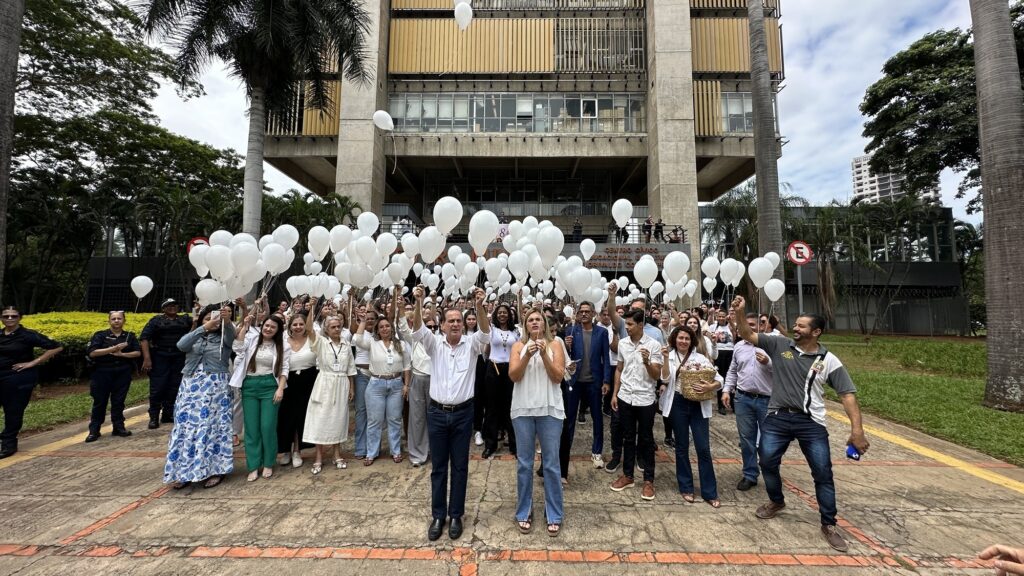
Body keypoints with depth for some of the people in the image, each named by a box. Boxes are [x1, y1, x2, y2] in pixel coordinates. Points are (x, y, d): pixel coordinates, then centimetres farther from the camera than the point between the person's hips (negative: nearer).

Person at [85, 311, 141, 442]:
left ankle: (119, 427, 16)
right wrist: (113, 348, -20)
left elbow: (138, 353, 0)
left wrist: (121, 354, -15)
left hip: (123, 374, 1)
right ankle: (94, 430, 15)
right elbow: (92, 353, -11)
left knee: (118, 401, 8)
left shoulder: (129, 336, 7)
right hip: (102, 373, -1)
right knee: (100, 402, 5)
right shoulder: (100, 335, 0)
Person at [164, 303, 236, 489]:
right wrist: (204, 328, -28)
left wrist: (227, 321, -44)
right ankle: (185, 471, 15)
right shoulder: (192, 336, 9)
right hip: (191, 386, 3)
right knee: (187, 426, 4)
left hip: (216, 387, -3)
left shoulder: (223, 338, 3)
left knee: (214, 426, 0)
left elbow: (231, 333, -21)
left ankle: (215, 469, 9)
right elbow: (181, 345, -14)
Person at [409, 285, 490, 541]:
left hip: (463, 413, 0)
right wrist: (418, 302, -35)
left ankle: (456, 515, 26)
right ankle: (438, 515, 27)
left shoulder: (471, 344, -2)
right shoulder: (435, 343, 1)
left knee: (459, 466, 10)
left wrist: (479, 306, -39)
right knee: (438, 466, 12)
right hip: (437, 412, 1)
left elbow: (485, 333, -21)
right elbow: (417, 330, -16)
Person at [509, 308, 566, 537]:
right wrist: (527, 355, -19)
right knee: (524, 463, 10)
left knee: (551, 463, 7)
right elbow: (513, 375, -6)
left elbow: (558, 376, -5)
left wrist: (544, 354, -16)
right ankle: (524, 512, 25)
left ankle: (554, 515, 22)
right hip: (523, 409, 1)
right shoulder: (519, 346, 5)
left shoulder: (555, 344, 2)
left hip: (550, 409, -1)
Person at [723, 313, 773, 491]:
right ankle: (750, 475, 24)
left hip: (767, 400, -4)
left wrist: (768, 363, -26)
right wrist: (727, 390, 7)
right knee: (746, 439, 11)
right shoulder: (738, 346, 8)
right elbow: (732, 371, 15)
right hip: (743, 398, 4)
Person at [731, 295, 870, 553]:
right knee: (768, 463, 6)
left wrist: (857, 429, -13)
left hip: (811, 423, -1)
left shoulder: (829, 361, -3)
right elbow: (747, 335, -4)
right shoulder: (779, 344, 0)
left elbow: (848, 395, -5)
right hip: (777, 418, 1)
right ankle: (776, 501, 34)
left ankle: (829, 524, 24)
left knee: (823, 473, 5)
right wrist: (740, 313, -20)